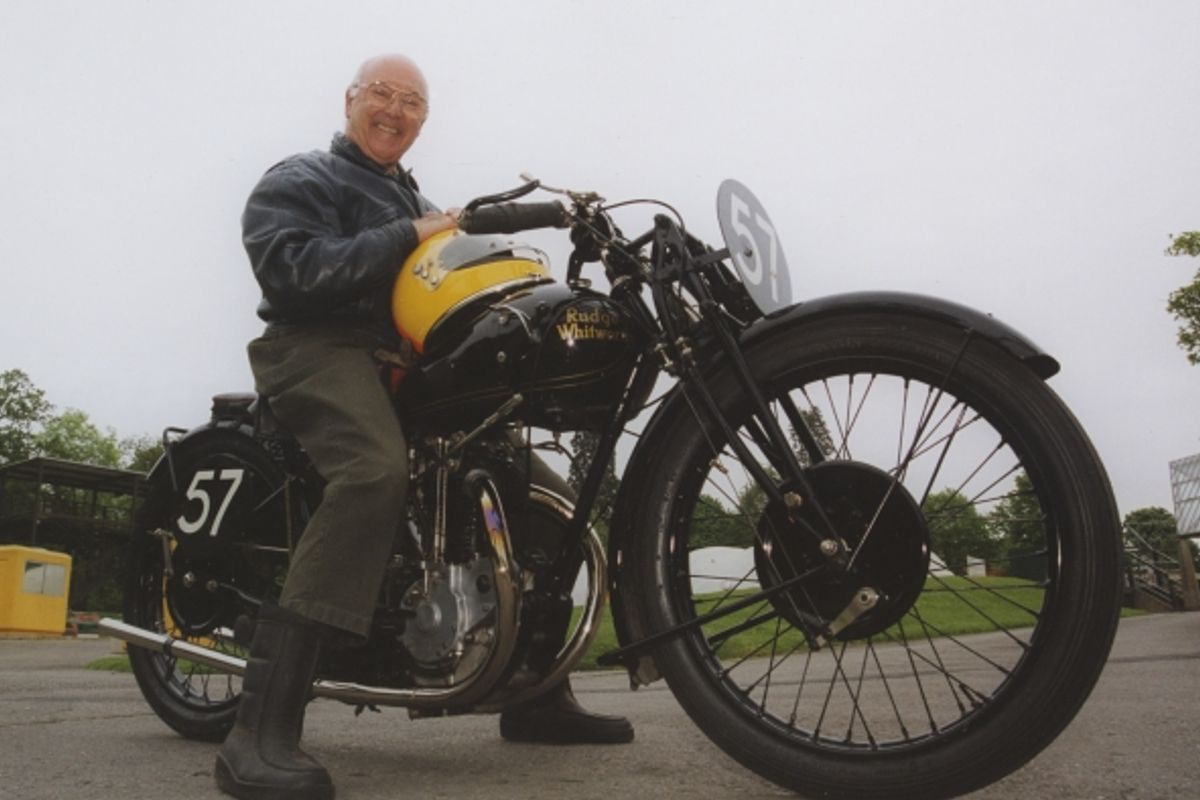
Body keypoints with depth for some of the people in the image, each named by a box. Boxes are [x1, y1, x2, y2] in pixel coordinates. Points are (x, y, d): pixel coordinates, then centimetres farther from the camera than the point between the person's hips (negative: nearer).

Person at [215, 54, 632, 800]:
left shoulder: (421, 206, 33)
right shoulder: (299, 180, 9)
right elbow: (293, 268, -12)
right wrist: (408, 238, -13)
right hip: (326, 347, -8)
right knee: (379, 471, -40)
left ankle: (537, 694, 11)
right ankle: (261, 731, -41)